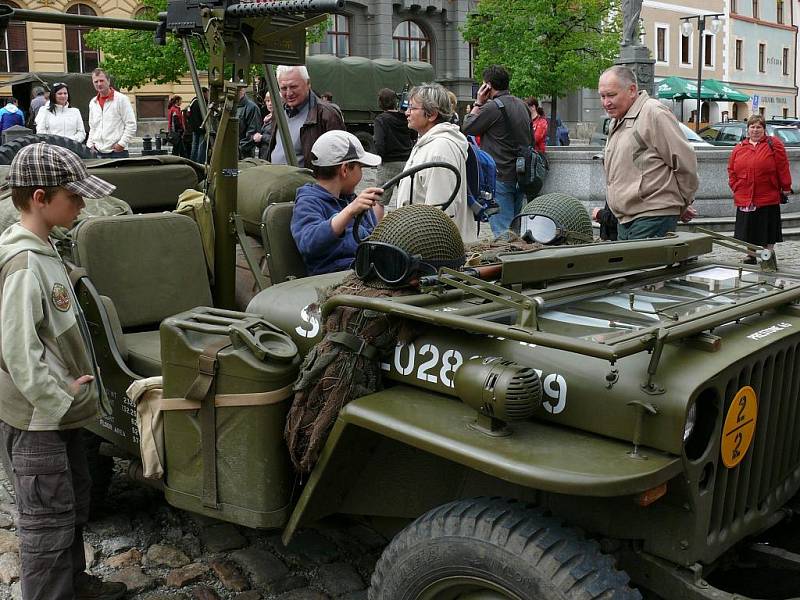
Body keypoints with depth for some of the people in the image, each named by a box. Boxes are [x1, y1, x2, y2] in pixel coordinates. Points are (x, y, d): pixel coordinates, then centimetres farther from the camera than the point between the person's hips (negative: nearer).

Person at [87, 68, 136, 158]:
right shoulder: (92, 103, 16)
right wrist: (90, 144, 11)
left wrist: (121, 144, -13)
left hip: (117, 152, -5)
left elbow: (131, 125, -6)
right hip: (99, 152, 5)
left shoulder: (121, 99, -2)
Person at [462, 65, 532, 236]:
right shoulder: (522, 105, 12)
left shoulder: (492, 107, -14)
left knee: (501, 230, -5)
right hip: (520, 176, 8)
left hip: (501, 177, -8)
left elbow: (466, 128, -5)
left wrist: (478, 103, 3)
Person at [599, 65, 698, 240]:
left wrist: (683, 204, 1)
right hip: (625, 220, 9)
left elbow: (685, 162, -11)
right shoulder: (615, 124, 20)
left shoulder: (653, 113, -10)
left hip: (652, 220, -9)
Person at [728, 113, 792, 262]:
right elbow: (731, 170, 14)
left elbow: (783, 167, -2)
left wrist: (786, 187, -4)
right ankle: (751, 255, 18)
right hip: (744, 198, 3)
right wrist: (735, 187, 4)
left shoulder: (774, 144, 0)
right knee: (749, 228, 7)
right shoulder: (739, 148, 10)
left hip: (768, 197, -3)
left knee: (768, 229, 4)